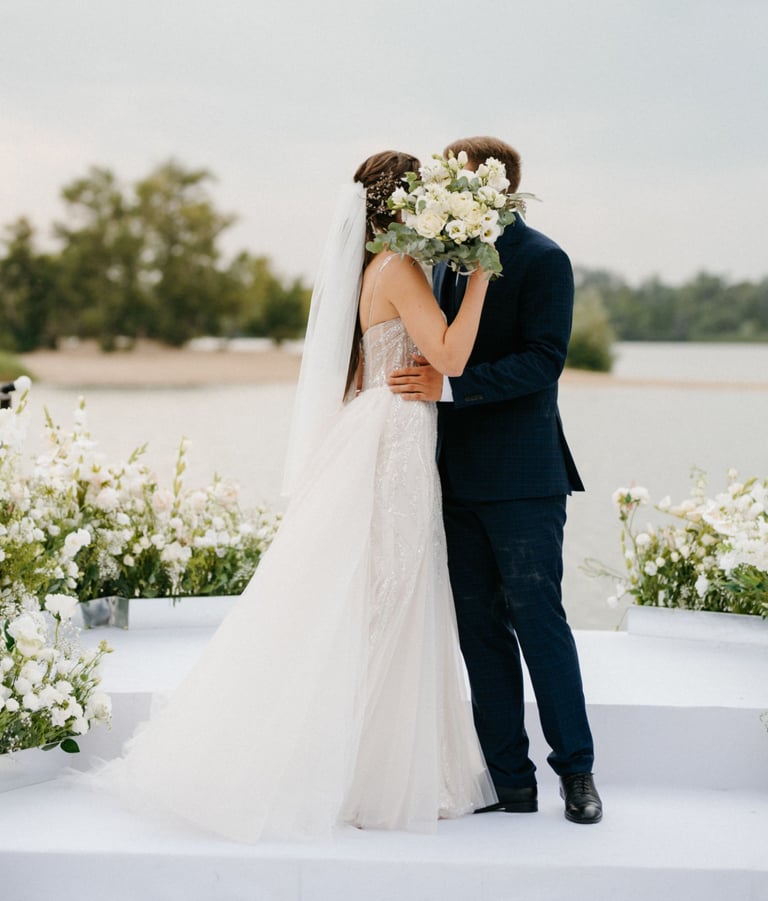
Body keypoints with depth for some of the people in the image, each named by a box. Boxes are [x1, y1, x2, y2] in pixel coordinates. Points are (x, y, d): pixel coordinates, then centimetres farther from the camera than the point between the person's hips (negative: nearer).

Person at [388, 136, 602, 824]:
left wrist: (450, 385, -23)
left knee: (538, 617, -3)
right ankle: (511, 781, 14)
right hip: (459, 477, 7)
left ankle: (576, 770, 12)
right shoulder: (447, 258, 15)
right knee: (480, 627, 7)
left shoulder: (542, 261, -7)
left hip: (521, 480, -7)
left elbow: (543, 360, -17)